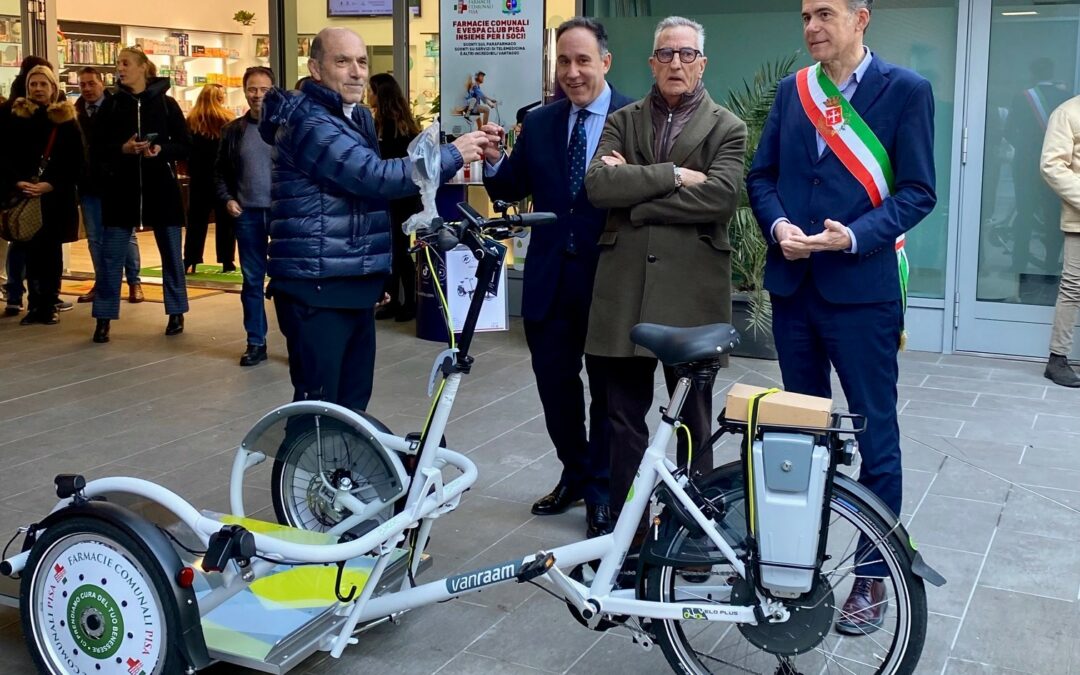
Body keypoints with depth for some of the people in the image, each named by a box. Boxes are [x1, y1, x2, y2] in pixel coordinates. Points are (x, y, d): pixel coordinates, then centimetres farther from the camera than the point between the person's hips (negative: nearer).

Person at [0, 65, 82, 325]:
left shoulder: (66, 119, 2)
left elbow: (75, 162, -2)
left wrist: (50, 185, -13)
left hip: (56, 197, -1)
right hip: (23, 196, 1)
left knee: (52, 250, 3)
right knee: (31, 250, 2)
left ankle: (49, 305, 10)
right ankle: (35, 305, 10)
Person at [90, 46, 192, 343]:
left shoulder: (166, 103, 0)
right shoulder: (111, 104, 4)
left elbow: (185, 147, 1)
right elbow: (96, 149, 2)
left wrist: (161, 149, -17)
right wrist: (122, 148, -15)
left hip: (161, 188, -1)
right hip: (121, 188, 1)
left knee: (171, 254, 9)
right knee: (111, 256, 0)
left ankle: (176, 314, 22)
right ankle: (104, 319, 8)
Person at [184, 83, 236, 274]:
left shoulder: (191, 121, -1)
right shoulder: (227, 120, -6)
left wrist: (191, 171, 11)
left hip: (200, 178, 2)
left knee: (197, 220, 6)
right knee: (225, 220, 5)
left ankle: (190, 263, 1)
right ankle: (227, 262, 4)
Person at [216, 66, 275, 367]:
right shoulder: (233, 130, 9)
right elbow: (221, 171, 16)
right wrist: (227, 199, 2)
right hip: (248, 215, 3)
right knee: (252, 282, 8)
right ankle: (256, 343, 17)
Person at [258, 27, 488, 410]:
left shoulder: (358, 117, 17)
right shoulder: (307, 121, -15)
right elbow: (374, 176, -26)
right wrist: (452, 156, -19)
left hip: (356, 284, 9)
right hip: (316, 287, -9)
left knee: (353, 401, 13)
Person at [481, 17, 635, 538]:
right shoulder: (538, 124, 7)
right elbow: (510, 192, 8)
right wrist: (494, 162, -12)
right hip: (551, 275, 4)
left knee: (606, 385, 10)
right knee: (554, 381, 13)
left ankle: (600, 489, 26)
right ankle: (574, 473, 34)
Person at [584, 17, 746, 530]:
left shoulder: (727, 128, 5)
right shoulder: (622, 121, 12)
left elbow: (720, 196, -13)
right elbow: (598, 184, -6)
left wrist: (635, 198, -10)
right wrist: (672, 175, -12)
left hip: (691, 290, -2)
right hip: (626, 288, 2)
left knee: (694, 421, 8)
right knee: (624, 419, 7)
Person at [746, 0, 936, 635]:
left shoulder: (905, 90, -4)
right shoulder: (792, 89, 10)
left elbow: (918, 191, -8)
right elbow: (762, 174, 10)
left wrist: (853, 237, -21)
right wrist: (779, 225, -9)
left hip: (862, 287, -4)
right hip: (793, 284, 5)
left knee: (875, 434, 3)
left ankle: (873, 576, 16)